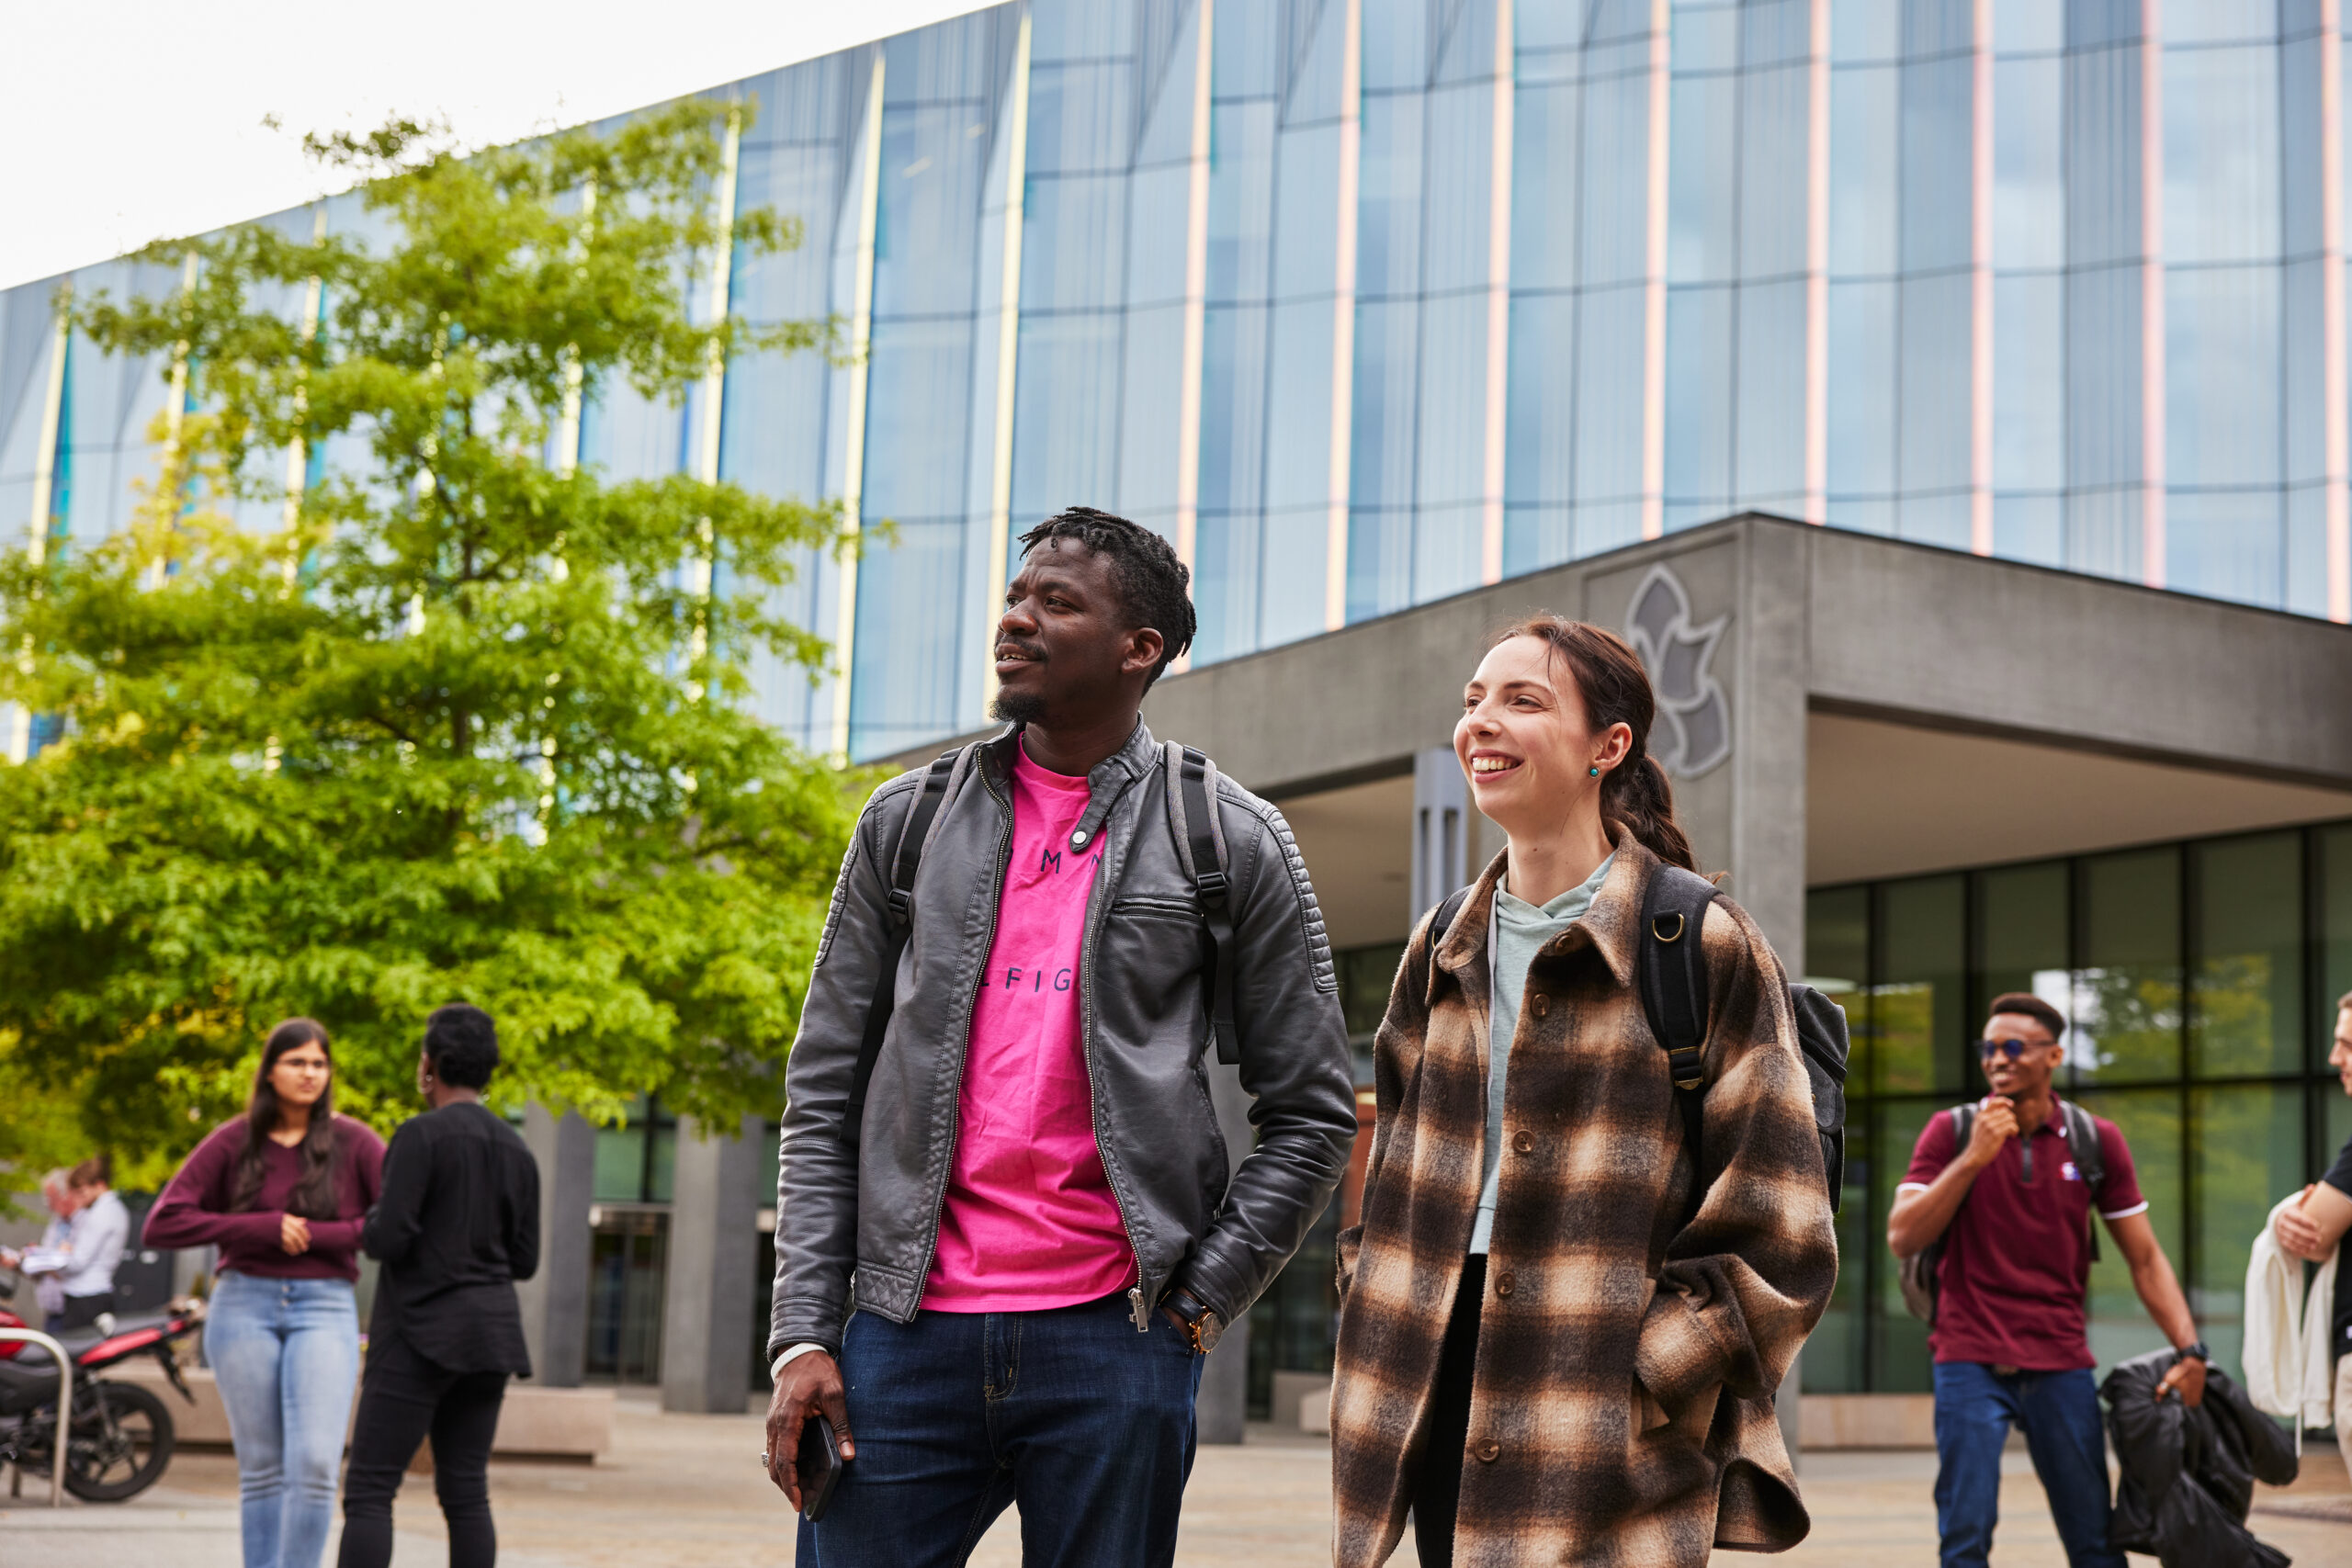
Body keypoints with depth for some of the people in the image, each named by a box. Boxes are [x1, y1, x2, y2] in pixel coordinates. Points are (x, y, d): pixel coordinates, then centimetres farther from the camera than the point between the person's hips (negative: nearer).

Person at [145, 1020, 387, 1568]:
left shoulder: (352, 1142, 0)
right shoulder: (232, 1142, 3)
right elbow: (162, 1224, -3)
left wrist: (316, 1234, -12)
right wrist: (263, 1228, -10)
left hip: (325, 1307, -1)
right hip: (245, 1306, 1)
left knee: (315, 1466, -14)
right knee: (261, 1470, 5)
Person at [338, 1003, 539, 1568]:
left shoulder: (420, 1135, -11)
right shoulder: (517, 1150, 10)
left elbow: (389, 1239, -18)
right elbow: (523, 1262, 12)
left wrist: (371, 1229, 6)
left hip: (421, 1336, -7)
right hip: (487, 1332, 7)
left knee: (368, 1491, -6)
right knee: (465, 1493, 8)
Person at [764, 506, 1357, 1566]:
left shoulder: (1230, 841, 4)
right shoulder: (907, 823, 10)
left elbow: (1310, 1113, 5)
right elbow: (823, 1094, 9)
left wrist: (1201, 1301, -3)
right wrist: (803, 1332, 2)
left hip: (1112, 1341, -2)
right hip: (910, 1331, 2)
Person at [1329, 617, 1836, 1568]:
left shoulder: (1707, 947, -5)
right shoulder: (1442, 953, 13)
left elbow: (1775, 1239, -8)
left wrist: (1645, 1386, -14)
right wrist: (1384, 1350, 8)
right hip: (1444, 1409, 5)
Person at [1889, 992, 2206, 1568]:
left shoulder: (2096, 1140, 5)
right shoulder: (1952, 1131, 1)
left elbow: (2144, 1257, 7)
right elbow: (1903, 1238, -9)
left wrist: (2189, 1349, -5)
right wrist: (1973, 1157, -16)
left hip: (2062, 1363, 2)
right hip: (1971, 1363, -2)